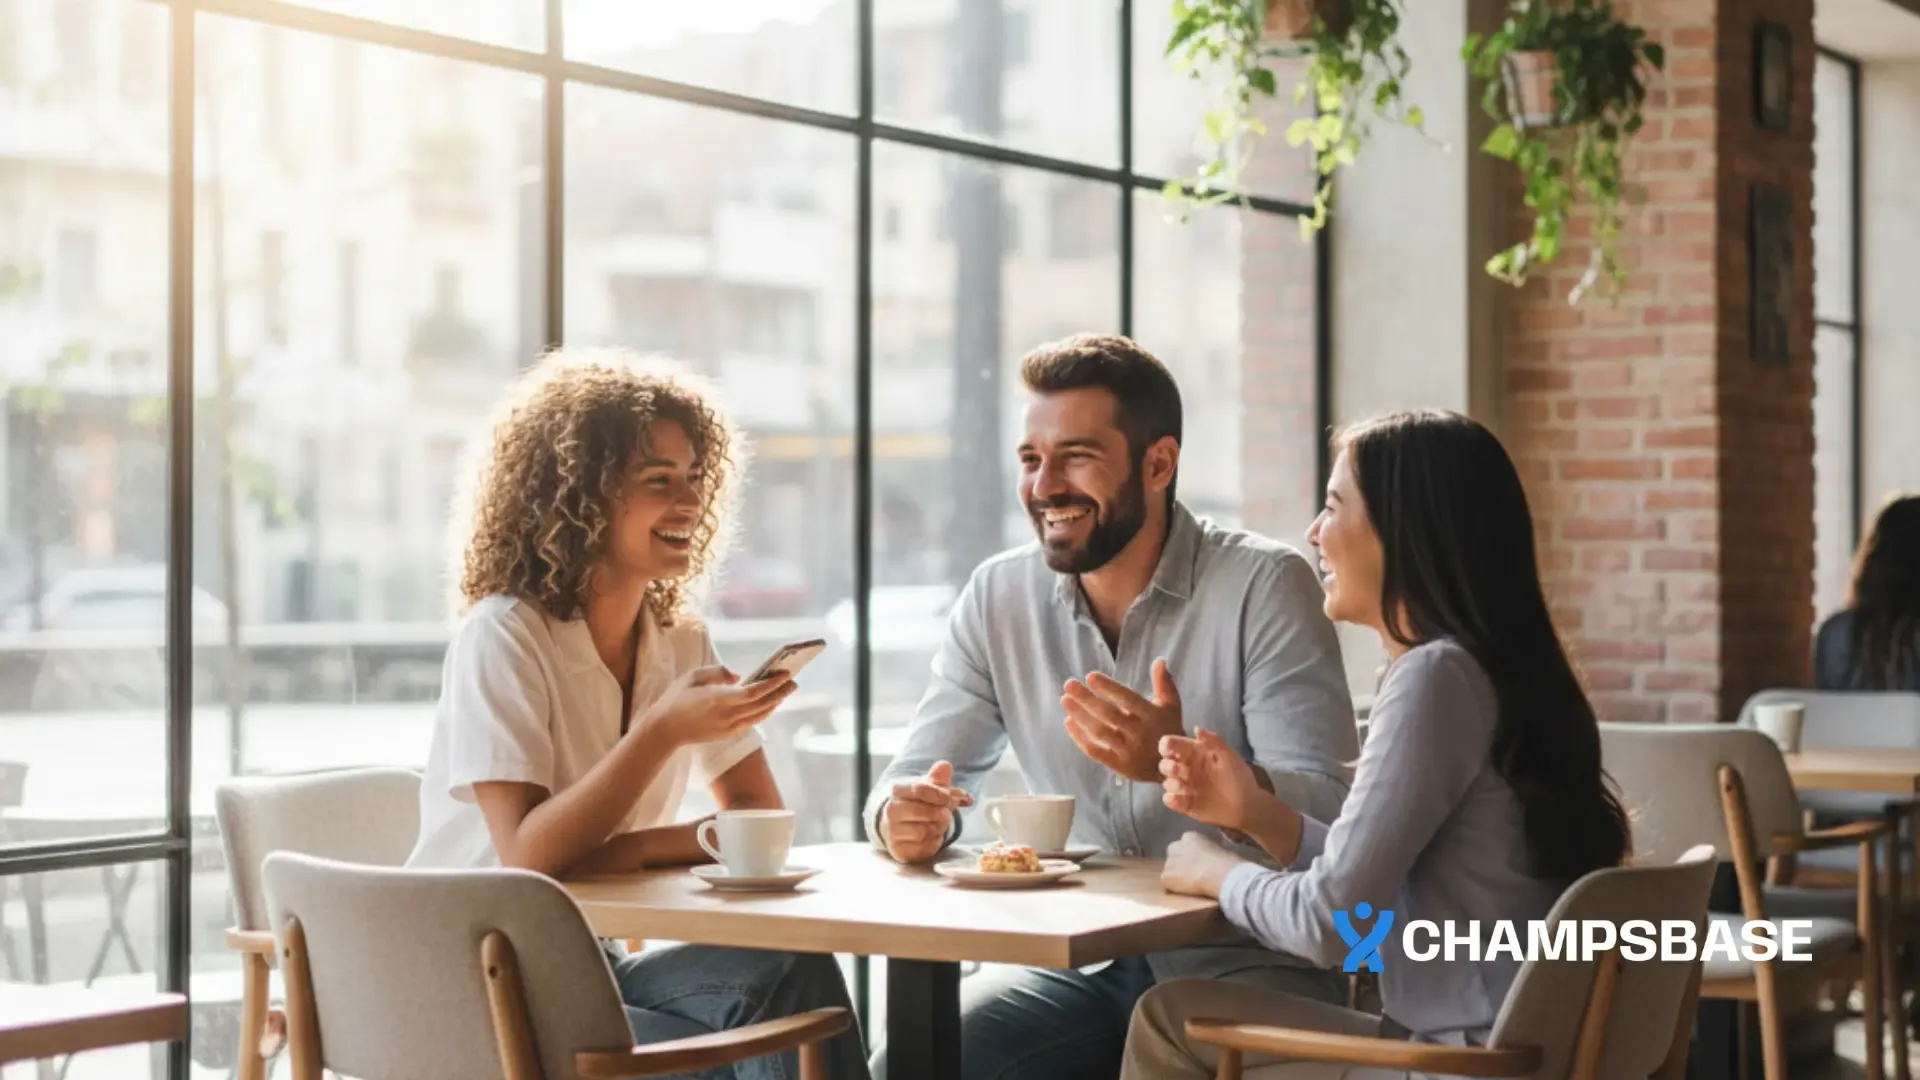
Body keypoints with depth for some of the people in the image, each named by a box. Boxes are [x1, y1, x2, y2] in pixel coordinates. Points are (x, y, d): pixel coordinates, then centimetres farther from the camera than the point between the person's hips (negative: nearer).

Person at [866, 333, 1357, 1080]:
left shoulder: (1264, 585, -10)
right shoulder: (998, 597, 4)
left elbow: (1328, 812, -17)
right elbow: (916, 778, 6)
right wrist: (906, 819, -19)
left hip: (1240, 963, -4)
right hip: (1079, 962, 4)